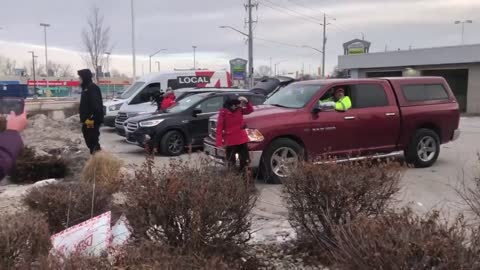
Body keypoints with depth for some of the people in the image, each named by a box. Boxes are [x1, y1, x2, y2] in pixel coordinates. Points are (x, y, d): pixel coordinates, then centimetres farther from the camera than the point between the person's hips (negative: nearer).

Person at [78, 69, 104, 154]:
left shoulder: (92, 88, -12)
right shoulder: (86, 88, 19)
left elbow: (96, 105, -23)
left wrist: (92, 118, -27)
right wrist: (83, 118, 19)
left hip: (92, 121, -11)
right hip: (87, 121, 11)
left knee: (93, 142, -11)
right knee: (90, 142, 13)